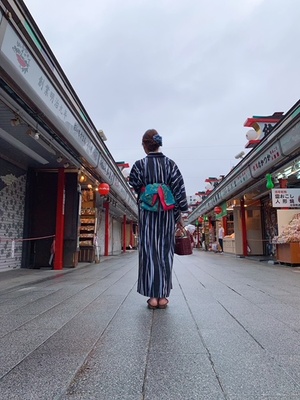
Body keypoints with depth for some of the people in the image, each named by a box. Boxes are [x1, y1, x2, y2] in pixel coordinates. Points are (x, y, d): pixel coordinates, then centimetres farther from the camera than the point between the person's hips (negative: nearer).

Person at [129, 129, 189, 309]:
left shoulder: (139, 165, 0)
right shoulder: (170, 163, 3)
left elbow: (135, 187, 4)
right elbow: (179, 189, 0)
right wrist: (180, 213, 5)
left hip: (147, 213, -1)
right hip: (167, 213, 2)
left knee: (149, 251, 4)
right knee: (165, 251, 6)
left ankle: (153, 296, 6)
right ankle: (163, 296, 10)